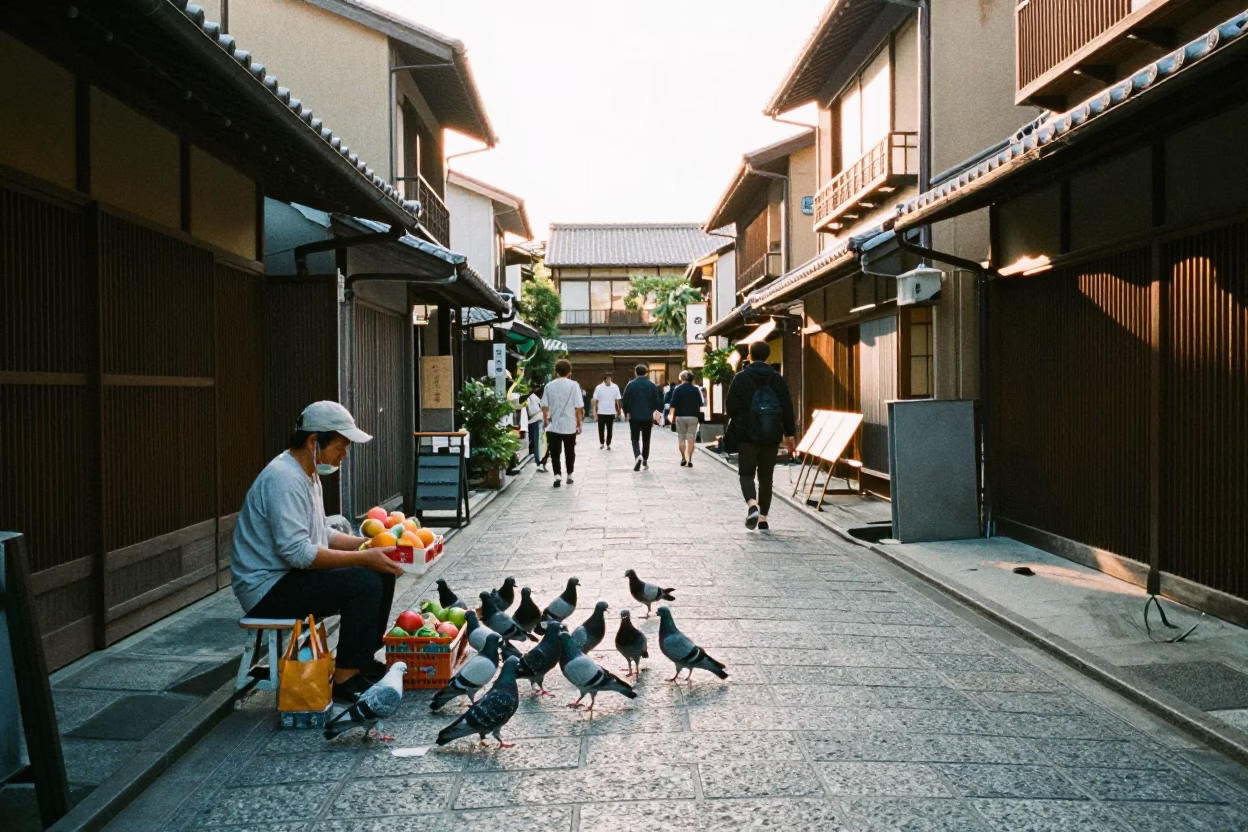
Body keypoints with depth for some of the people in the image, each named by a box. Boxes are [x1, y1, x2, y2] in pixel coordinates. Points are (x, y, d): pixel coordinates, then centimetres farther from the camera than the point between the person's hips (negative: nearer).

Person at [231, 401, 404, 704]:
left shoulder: (307, 474, 11)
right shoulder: (283, 479, -22)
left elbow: (321, 535, 17)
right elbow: (297, 552, -28)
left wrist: (367, 544, 3)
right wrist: (364, 557, -27)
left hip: (291, 576, 10)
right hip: (267, 589, -10)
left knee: (381, 573, 6)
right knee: (365, 582, -24)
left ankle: (364, 660, 15)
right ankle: (345, 680, -15)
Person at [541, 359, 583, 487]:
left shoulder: (549, 386, -1)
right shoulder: (574, 385, -7)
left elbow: (544, 407, 1)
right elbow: (578, 408, -8)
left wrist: (546, 421, 15)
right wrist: (579, 424, 3)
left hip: (553, 426, 1)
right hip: (570, 426, -1)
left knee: (555, 453, 5)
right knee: (570, 452, 14)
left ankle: (557, 475, -8)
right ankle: (569, 475, 24)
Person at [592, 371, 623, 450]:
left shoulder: (615, 387, -4)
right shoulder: (599, 387, -6)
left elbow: (617, 400, 4)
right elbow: (595, 400, -2)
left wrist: (618, 410, 7)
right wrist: (595, 412, -4)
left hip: (611, 412, 0)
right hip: (601, 412, 0)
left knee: (610, 429, 7)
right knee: (601, 429, 7)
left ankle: (608, 444, 20)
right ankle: (601, 443, 25)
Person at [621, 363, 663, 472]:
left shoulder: (631, 384, -5)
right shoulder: (652, 385, -1)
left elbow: (625, 401, -5)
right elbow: (657, 401, 0)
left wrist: (627, 412, 9)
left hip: (634, 417, -1)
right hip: (648, 417, 1)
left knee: (635, 439, 5)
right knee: (646, 440, 14)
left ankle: (638, 456, -20)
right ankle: (645, 460, 20)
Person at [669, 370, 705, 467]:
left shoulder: (678, 390, -4)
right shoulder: (696, 390, 3)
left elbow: (673, 405, -8)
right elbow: (700, 405, 6)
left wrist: (673, 416, 0)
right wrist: (698, 414, 19)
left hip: (680, 416, -1)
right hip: (693, 417, 1)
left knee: (681, 439, 11)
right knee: (691, 439, 2)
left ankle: (683, 459, 10)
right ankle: (689, 460, -4)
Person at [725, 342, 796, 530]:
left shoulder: (741, 378, -5)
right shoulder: (777, 379, 3)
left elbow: (730, 406, -6)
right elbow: (787, 408, 1)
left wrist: (737, 420, 15)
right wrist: (789, 434, 7)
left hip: (747, 435, -3)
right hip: (772, 436, 3)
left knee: (746, 473, 5)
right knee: (766, 476, 11)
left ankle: (752, 505, -21)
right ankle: (763, 517, 12)